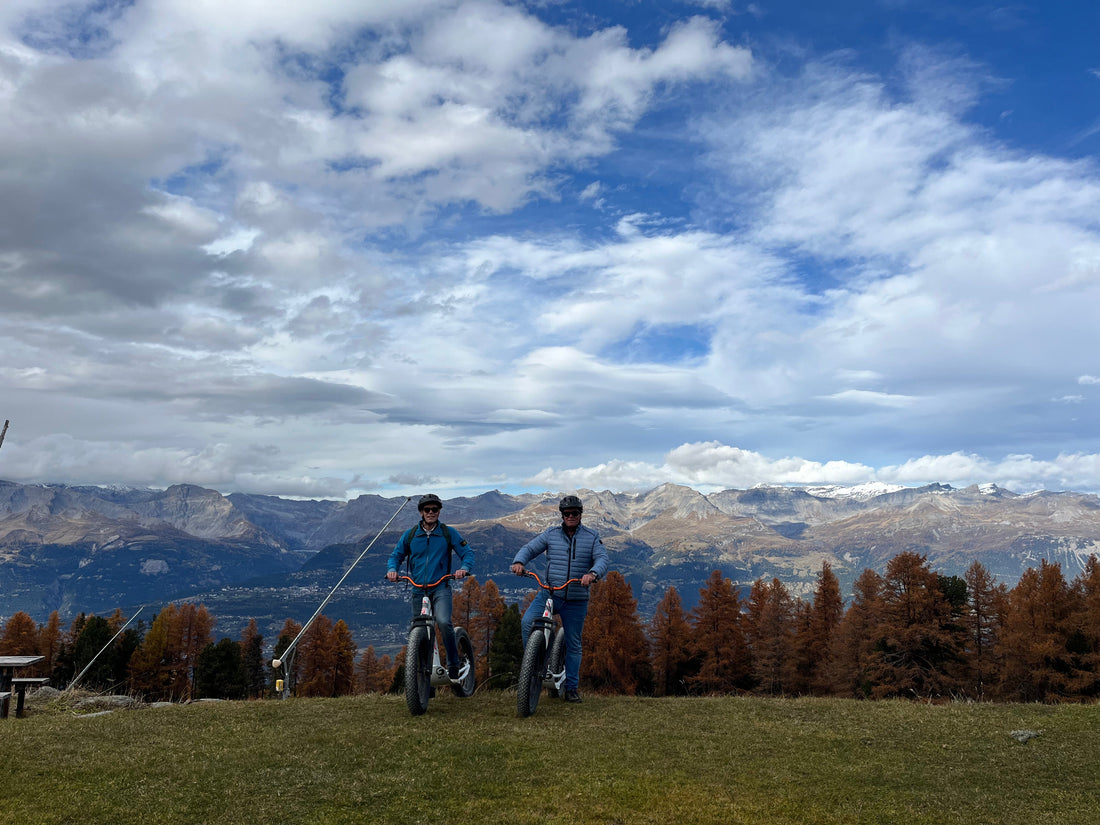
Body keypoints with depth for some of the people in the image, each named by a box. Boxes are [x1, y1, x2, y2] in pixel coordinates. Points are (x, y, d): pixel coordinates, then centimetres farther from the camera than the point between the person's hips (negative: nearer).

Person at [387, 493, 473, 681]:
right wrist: (391, 569, -6)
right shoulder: (410, 534, 8)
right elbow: (396, 555, 15)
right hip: (418, 589, 3)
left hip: (440, 587, -3)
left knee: (444, 622, -27)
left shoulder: (448, 533, 3)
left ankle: (453, 665, -12)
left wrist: (464, 567, -18)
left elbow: (467, 552, 3)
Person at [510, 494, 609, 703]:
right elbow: (529, 548, 2)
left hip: (576, 600, 0)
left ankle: (572, 688, 20)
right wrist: (519, 562, -21)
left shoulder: (592, 537, 4)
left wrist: (592, 573, -30)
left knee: (573, 644, 7)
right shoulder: (550, 534, 6)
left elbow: (602, 558, -8)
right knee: (528, 621, -25)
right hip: (550, 593, 0)